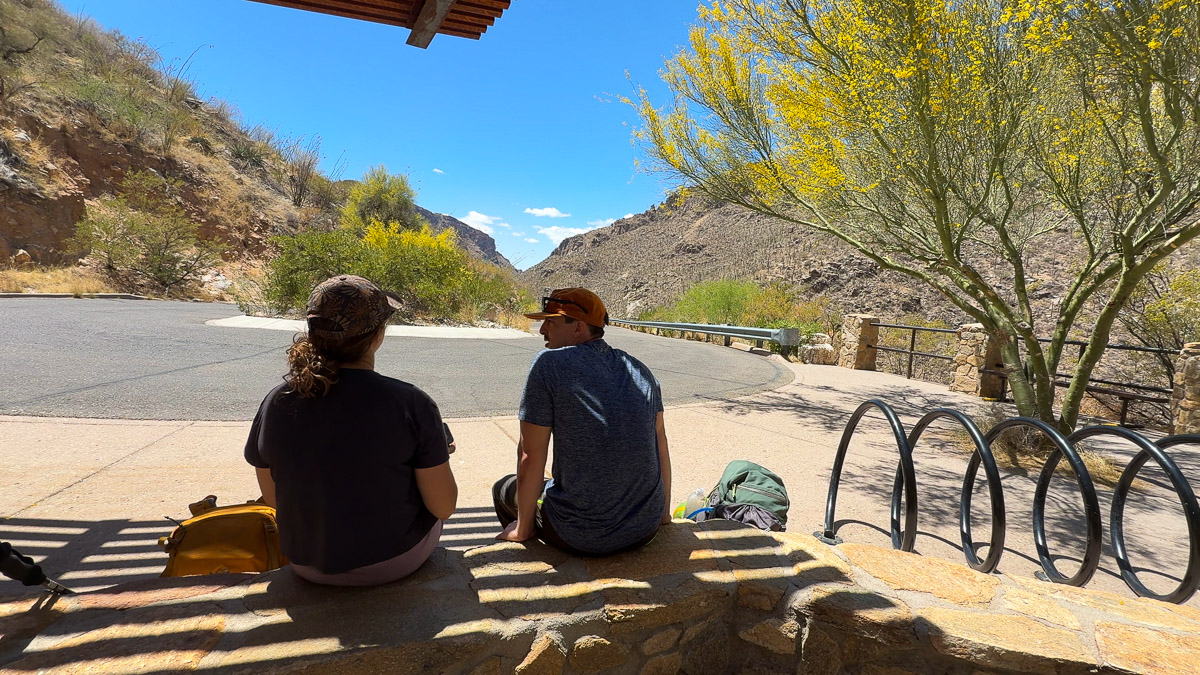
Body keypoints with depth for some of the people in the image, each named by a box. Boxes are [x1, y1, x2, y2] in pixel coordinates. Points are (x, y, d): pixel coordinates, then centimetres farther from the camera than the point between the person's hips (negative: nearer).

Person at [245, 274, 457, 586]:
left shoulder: (275, 404, -14)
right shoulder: (411, 403, -26)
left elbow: (273, 497, 0)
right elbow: (444, 507, -18)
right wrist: (435, 458, 1)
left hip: (308, 564, 4)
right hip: (397, 561, -3)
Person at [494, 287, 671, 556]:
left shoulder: (548, 365, -13)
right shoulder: (641, 371, 2)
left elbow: (530, 456, -11)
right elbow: (661, 445, 7)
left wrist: (522, 528, 2)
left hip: (580, 538, -5)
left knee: (504, 488, 22)